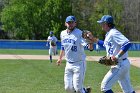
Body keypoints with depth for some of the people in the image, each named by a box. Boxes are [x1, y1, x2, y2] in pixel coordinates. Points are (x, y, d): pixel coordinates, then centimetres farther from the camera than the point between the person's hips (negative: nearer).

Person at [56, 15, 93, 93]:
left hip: (79, 64, -6)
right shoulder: (63, 34, 3)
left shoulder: (79, 34, -18)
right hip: (68, 64, 6)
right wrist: (60, 58, 31)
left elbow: (90, 48, -29)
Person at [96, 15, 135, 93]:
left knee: (105, 86, -6)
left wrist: (117, 57, -29)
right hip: (123, 65, 10)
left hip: (120, 65, -10)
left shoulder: (113, 33, -17)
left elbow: (127, 43, -29)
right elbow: (106, 44, 33)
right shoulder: (109, 34, 13)